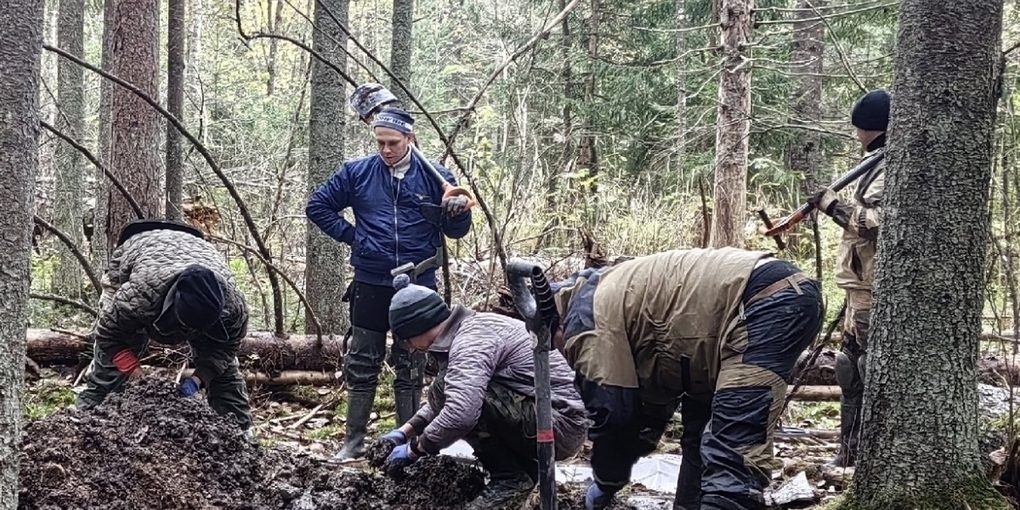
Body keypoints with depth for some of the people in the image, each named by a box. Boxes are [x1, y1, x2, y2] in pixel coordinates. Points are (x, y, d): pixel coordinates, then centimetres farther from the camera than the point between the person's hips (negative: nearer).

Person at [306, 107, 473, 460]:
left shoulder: (435, 177, 0)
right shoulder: (357, 173, 0)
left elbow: (455, 231, 4)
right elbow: (317, 206, 8)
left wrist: (460, 212, -18)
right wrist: (350, 235, -1)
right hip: (371, 285, 0)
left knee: (411, 369, 9)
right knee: (362, 366, 6)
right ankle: (354, 441, 15)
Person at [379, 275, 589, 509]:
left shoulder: (472, 339, -17)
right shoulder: (473, 326, 14)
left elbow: (459, 414, -30)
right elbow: (449, 400, 29)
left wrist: (414, 450, -14)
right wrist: (406, 430, 20)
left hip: (559, 424, -10)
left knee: (447, 388, -16)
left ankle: (510, 478, -8)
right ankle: (524, 469, 11)